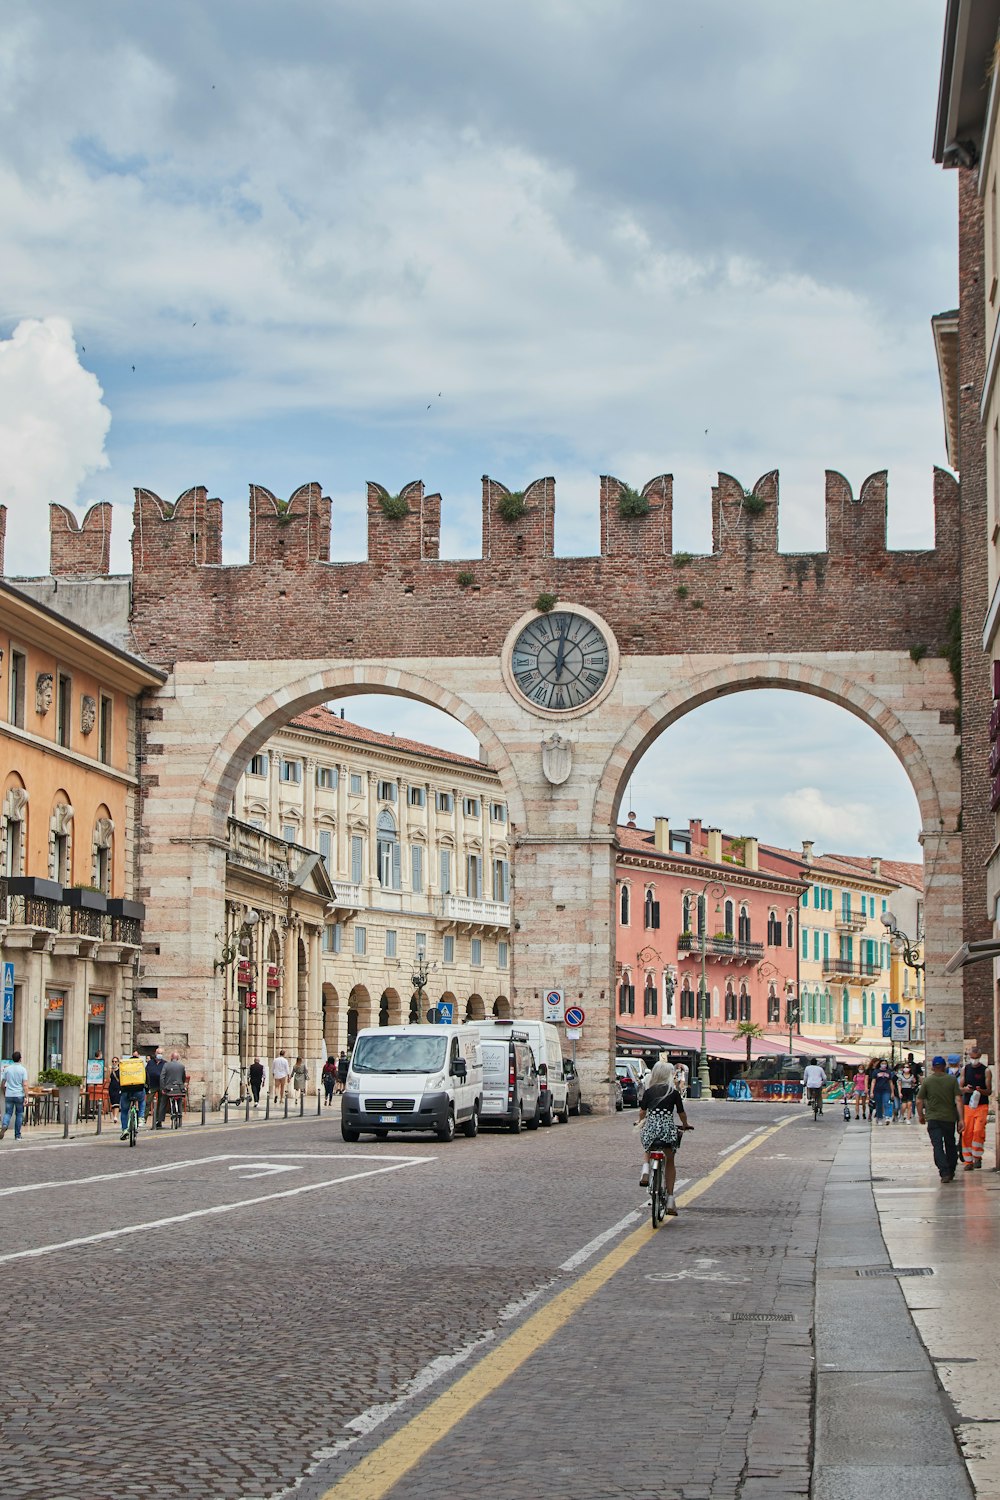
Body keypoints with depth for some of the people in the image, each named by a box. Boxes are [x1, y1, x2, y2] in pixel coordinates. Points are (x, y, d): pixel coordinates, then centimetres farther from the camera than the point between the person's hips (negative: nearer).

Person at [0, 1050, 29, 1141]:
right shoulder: (23, 1069, -6)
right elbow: (25, 1085, -12)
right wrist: (26, 1097, -11)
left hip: (9, 1095, 2)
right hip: (19, 1095, -2)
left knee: (8, 1113, 7)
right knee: (19, 1114, 10)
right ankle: (17, 1135, 13)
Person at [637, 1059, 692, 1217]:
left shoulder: (649, 1091, 8)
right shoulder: (674, 1093, 4)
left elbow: (642, 1112, 13)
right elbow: (681, 1113, 12)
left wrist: (640, 1122, 35)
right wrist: (685, 1125, 32)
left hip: (650, 1127, 1)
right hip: (668, 1128, -1)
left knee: (647, 1150, 32)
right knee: (670, 1162, 15)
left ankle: (645, 1169, -1)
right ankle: (670, 1199, 11)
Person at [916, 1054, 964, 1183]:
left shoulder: (927, 1081, -3)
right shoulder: (952, 1080, -2)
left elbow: (919, 1101, -2)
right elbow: (958, 1100, -8)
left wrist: (920, 1116, 14)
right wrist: (961, 1119, -6)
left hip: (933, 1118, -2)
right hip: (950, 1118, 2)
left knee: (937, 1146, -4)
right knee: (950, 1145, 18)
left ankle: (945, 1172, -19)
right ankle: (951, 1172, 27)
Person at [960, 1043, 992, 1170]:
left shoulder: (986, 1071, -2)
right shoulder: (965, 1069, 8)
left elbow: (989, 1091, -1)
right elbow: (960, 1088, 10)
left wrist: (981, 1091, -23)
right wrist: (965, 1089, -13)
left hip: (982, 1105, -3)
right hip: (967, 1105, 3)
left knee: (978, 1131, -17)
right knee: (966, 1133, 0)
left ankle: (977, 1157, -2)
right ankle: (968, 1161, 8)